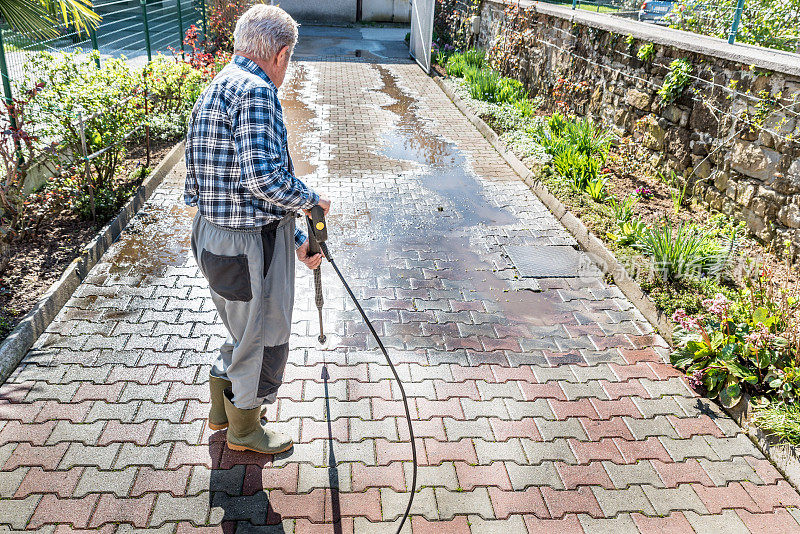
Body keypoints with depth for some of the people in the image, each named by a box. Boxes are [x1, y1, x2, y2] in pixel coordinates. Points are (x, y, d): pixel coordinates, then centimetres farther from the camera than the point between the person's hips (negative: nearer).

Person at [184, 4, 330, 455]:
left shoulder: (217, 88, 15)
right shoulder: (256, 90, -18)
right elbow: (264, 177, -32)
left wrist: (296, 239, 16)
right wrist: (312, 201, -12)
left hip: (214, 236, 10)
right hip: (251, 248, -10)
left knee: (247, 332, 29)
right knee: (263, 340, 13)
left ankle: (223, 408, 48)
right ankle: (245, 428, 35)